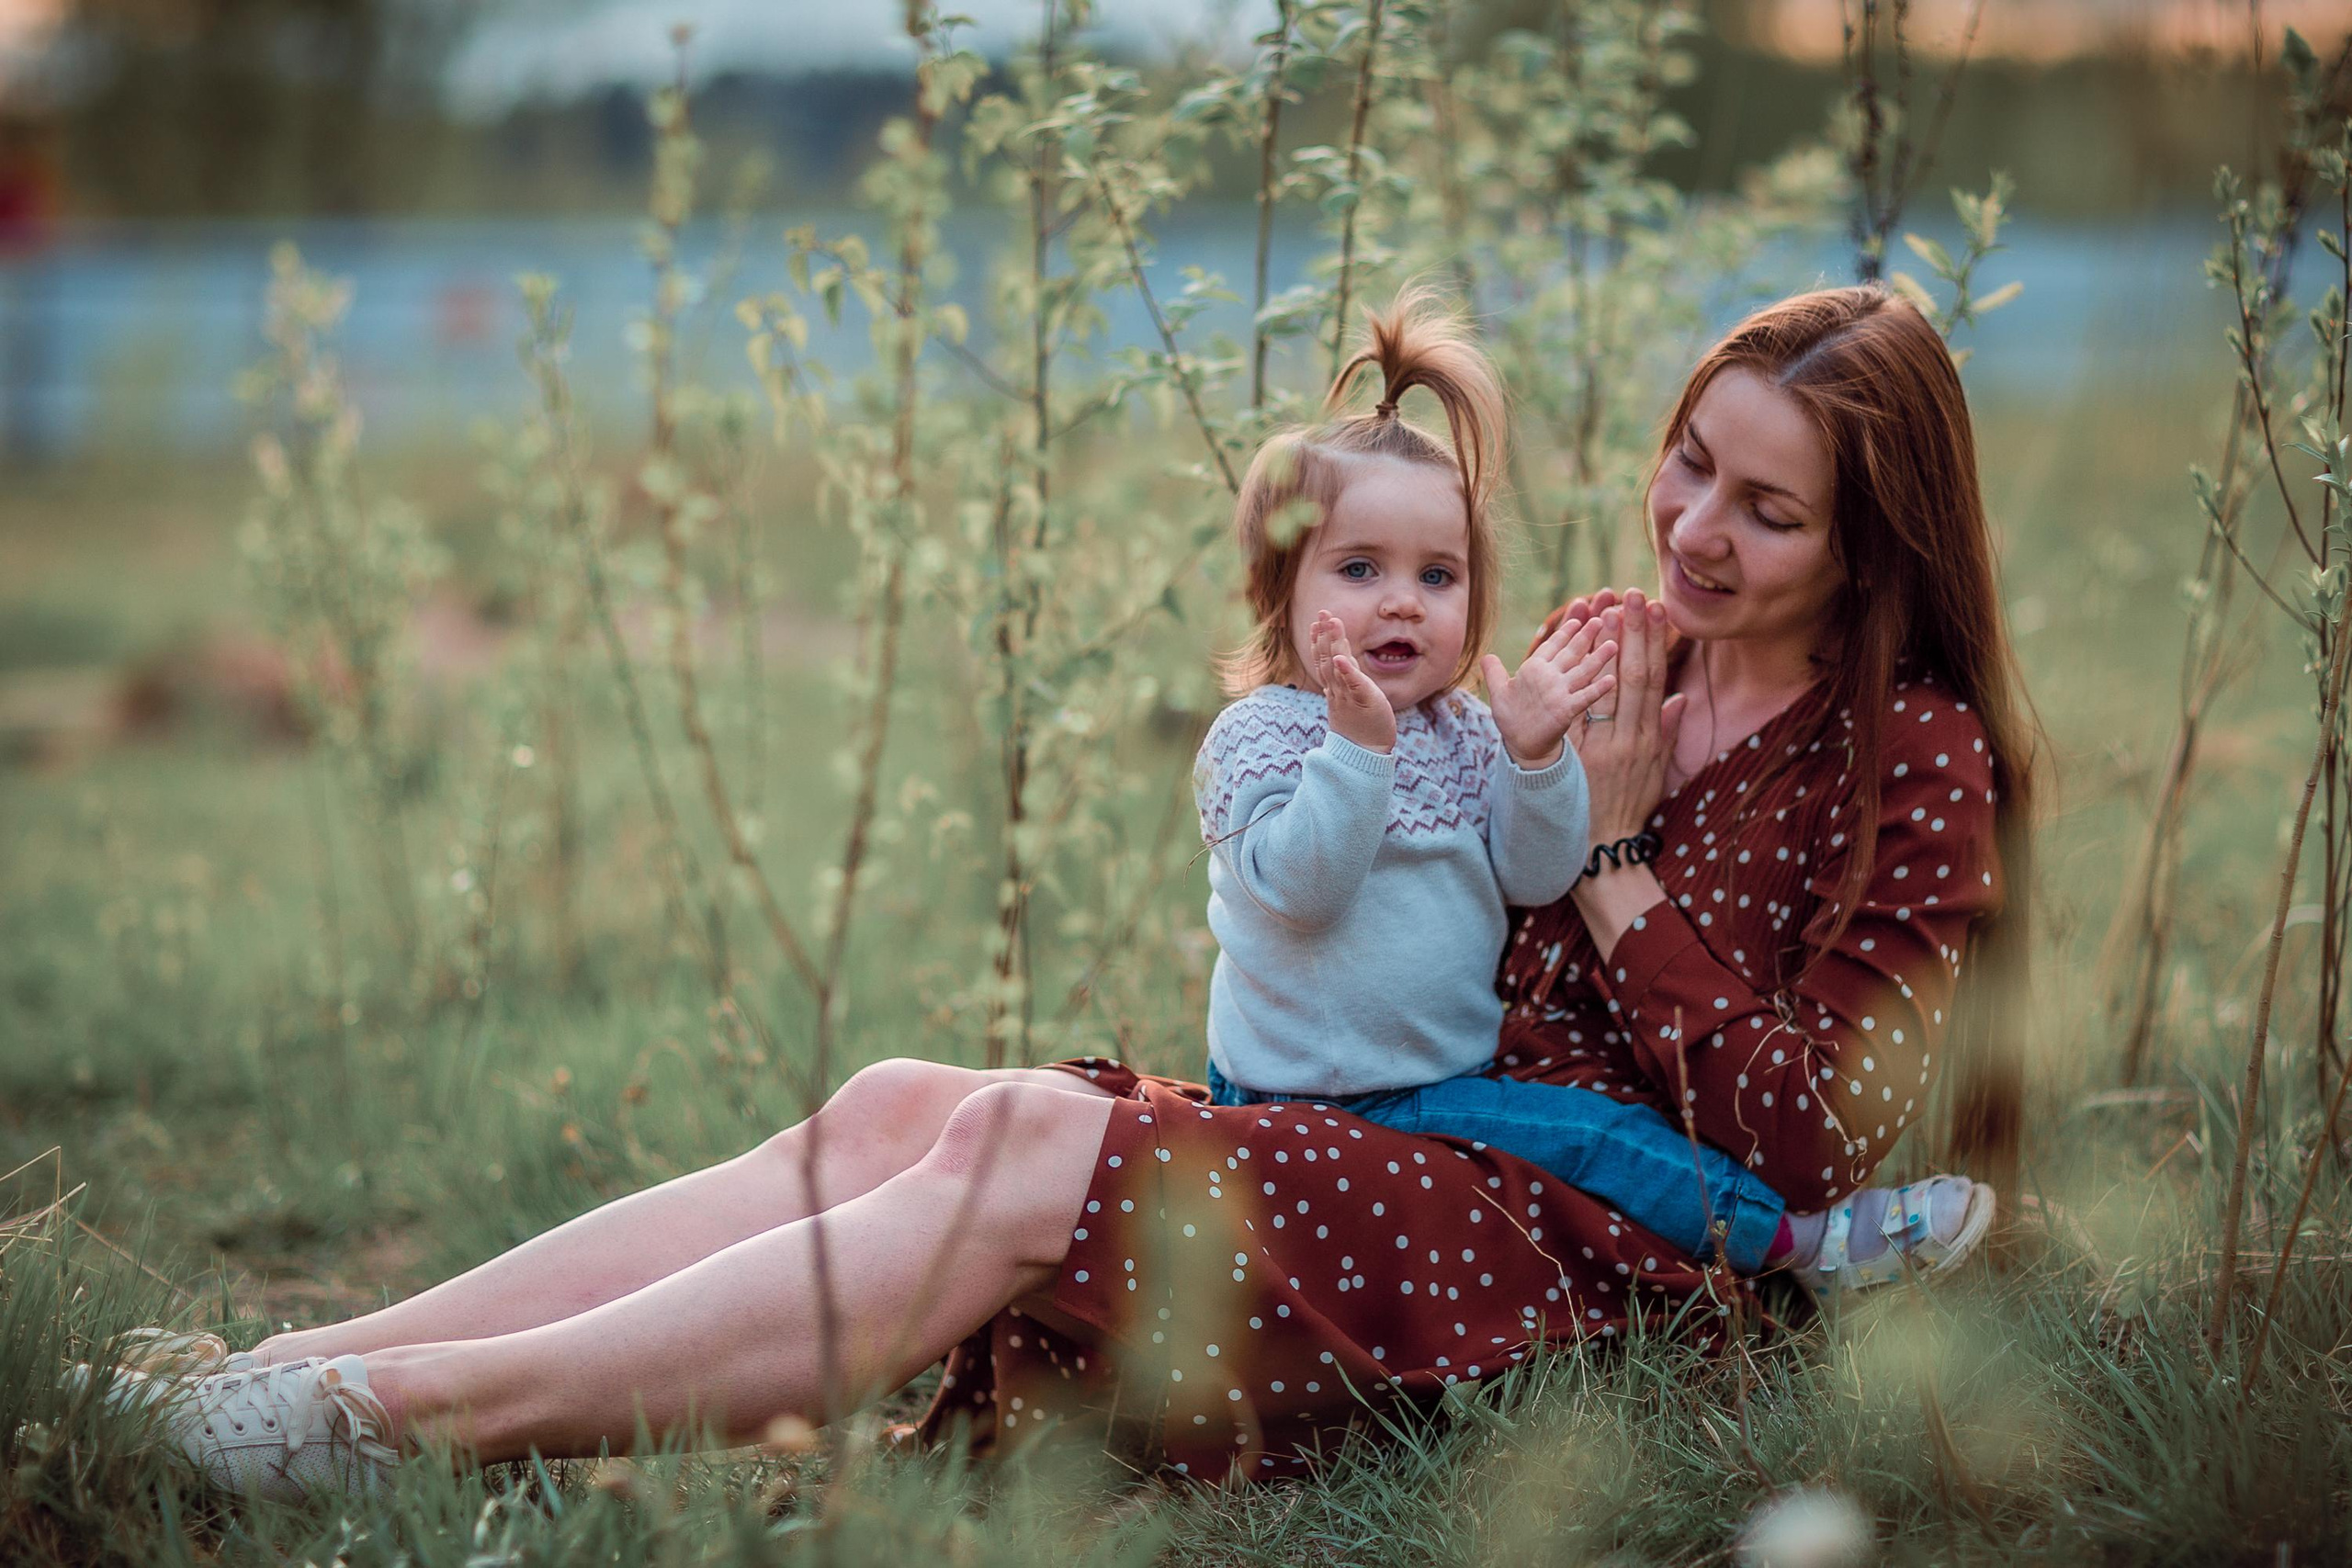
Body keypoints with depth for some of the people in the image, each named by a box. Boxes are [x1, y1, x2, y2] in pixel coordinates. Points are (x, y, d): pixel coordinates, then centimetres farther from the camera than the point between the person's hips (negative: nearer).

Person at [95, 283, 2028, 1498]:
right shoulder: (1628, 666, 18)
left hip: (1613, 1249, -7)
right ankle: (303, 1361, -22)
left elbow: (1812, 1139, -11)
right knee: (908, 1106, -15)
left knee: (1031, 1158, -26)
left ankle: (411, 1410, -28)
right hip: (1417, 1154, 7)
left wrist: (1610, 857, -10)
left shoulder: (1915, 761, -2)